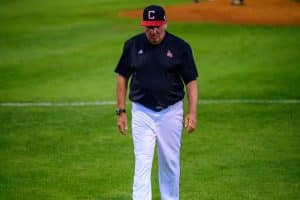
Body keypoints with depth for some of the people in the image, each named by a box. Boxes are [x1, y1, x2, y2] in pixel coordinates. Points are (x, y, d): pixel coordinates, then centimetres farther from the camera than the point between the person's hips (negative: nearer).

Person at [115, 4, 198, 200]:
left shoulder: (180, 47, -4)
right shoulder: (133, 45, 1)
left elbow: (191, 81, -3)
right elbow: (122, 77, 8)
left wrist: (192, 112, -12)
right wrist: (121, 111, 4)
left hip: (171, 112, 0)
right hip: (142, 112, 0)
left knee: (170, 163, 9)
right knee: (142, 164, -7)